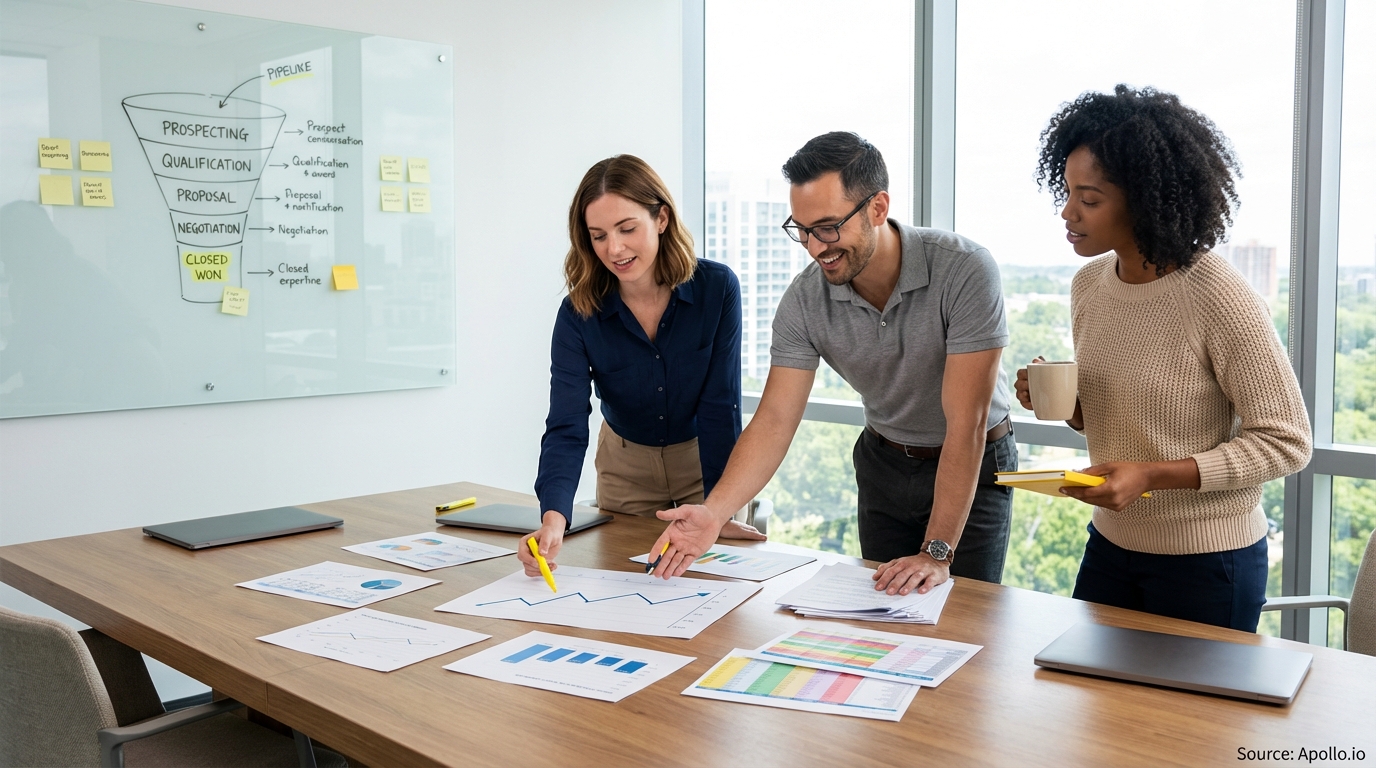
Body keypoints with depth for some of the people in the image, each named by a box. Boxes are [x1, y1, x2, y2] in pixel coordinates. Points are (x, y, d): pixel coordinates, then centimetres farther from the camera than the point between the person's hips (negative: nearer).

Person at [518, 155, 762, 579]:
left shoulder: (718, 288, -25)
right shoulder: (579, 314, -23)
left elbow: (721, 407, -22)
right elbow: (566, 428, -31)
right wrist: (553, 519, -48)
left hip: (707, 459, -1)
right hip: (626, 466, 1)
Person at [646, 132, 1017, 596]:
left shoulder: (965, 271, -29)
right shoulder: (804, 301, -18)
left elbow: (967, 425, -30)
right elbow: (775, 420, -18)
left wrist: (937, 553, -32)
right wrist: (713, 512, -34)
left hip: (974, 466, -3)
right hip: (883, 464, 3)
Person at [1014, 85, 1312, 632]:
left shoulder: (1221, 300, -21)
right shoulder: (1088, 285, 0)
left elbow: (1286, 442, -17)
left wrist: (1152, 475, -26)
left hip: (1207, 564, -6)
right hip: (1110, 545, 6)